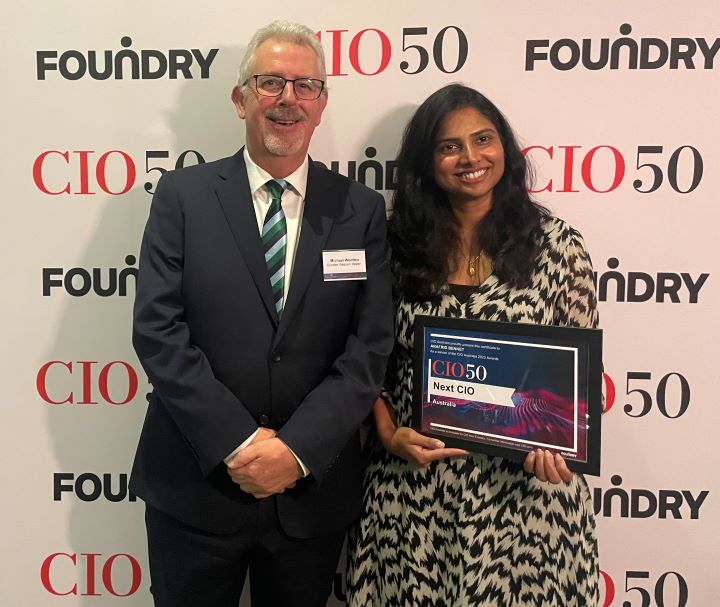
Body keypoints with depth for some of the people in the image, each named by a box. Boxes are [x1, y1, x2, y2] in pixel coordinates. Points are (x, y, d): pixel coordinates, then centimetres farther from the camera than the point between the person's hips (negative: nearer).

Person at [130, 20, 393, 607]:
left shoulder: (362, 209, 1)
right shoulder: (183, 195, -2)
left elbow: (371, 345, -5)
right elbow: (157, 329, -9)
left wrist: (298, 449, -14)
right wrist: (238, 444, -15)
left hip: (313, 488, 1)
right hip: (195, 484, -1)